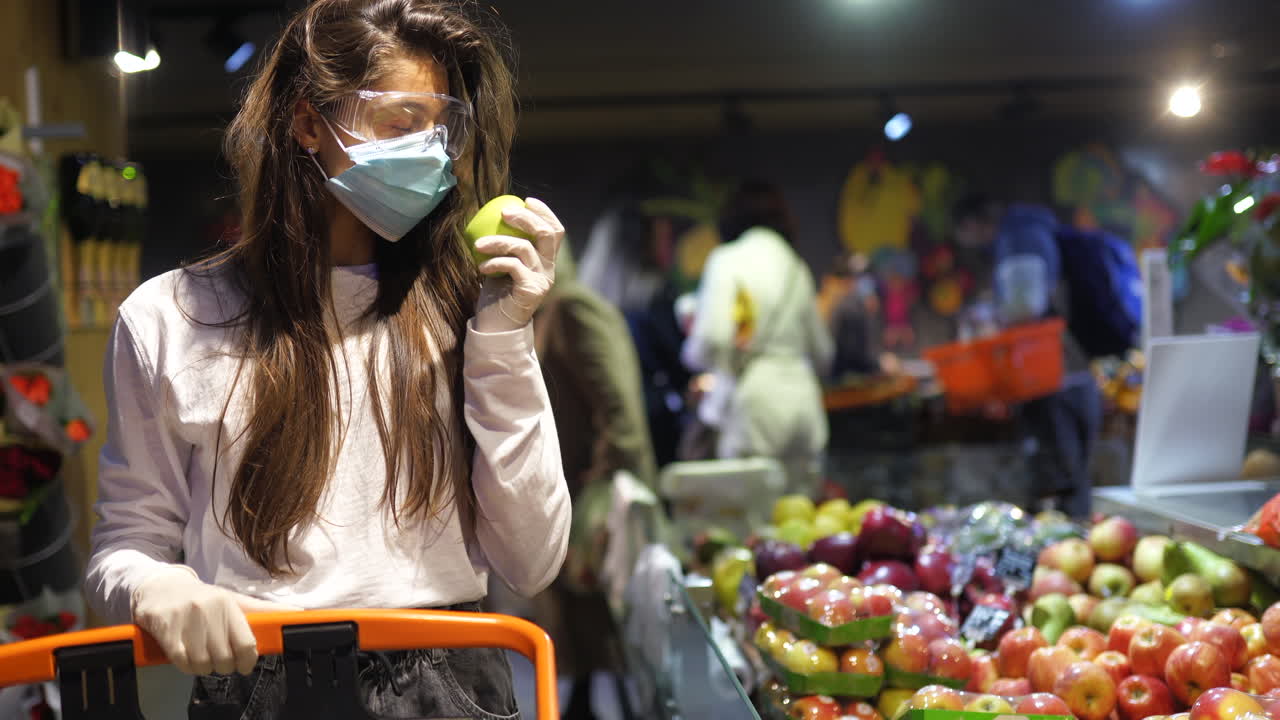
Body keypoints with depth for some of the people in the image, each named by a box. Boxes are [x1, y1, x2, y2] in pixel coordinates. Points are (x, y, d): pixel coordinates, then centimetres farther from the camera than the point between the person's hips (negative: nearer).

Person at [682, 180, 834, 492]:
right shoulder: (797, 267, 14)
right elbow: (822, 353, 20)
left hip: (756, 398, -6)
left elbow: (713, 338, -15)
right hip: (802, 396, 6)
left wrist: (692, 352, 7)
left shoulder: (729, 260, -3)